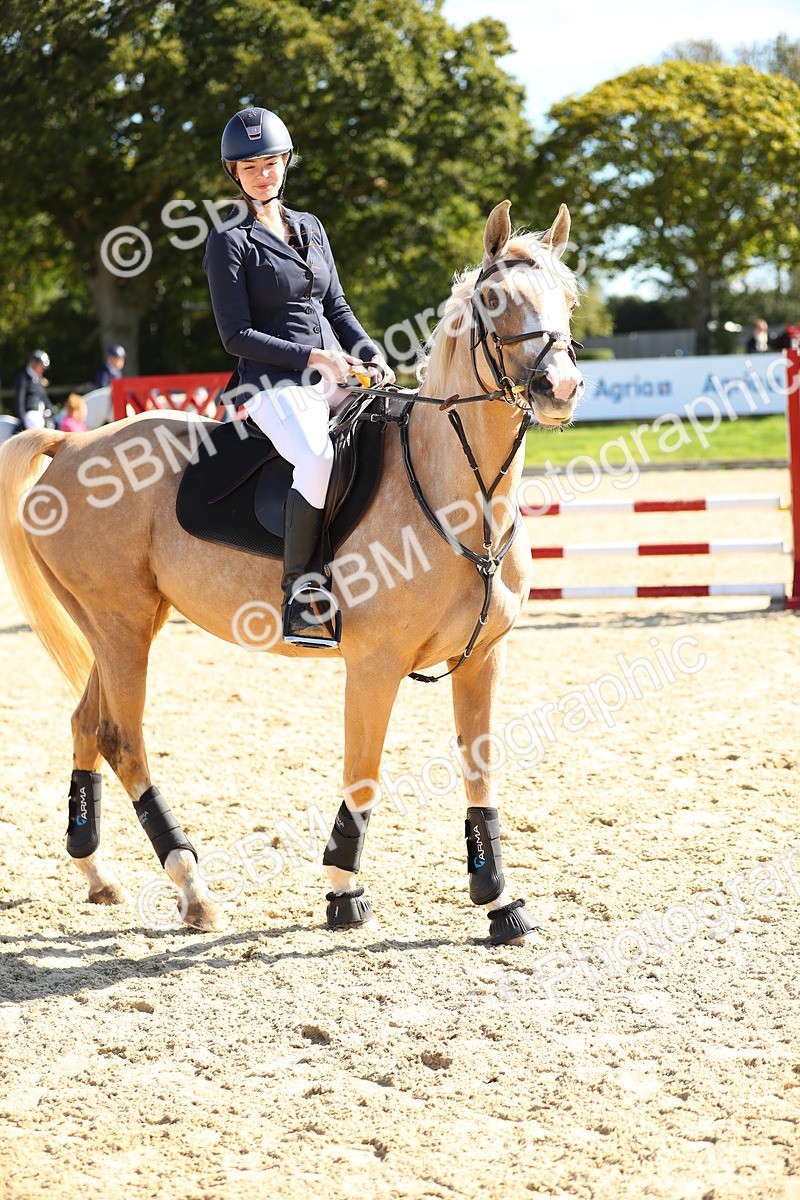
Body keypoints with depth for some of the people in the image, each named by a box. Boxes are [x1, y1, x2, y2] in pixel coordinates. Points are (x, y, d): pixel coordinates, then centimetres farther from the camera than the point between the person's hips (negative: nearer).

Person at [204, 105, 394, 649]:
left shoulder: (311, 228, 18)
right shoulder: (230, 242, -1)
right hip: (275, 383, -7)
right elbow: (237, 334, -7)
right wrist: (312, 356, -14)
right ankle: (299, 591, -28)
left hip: (333, 379, 7)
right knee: (321, 458, -37)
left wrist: (373, 356, 3)